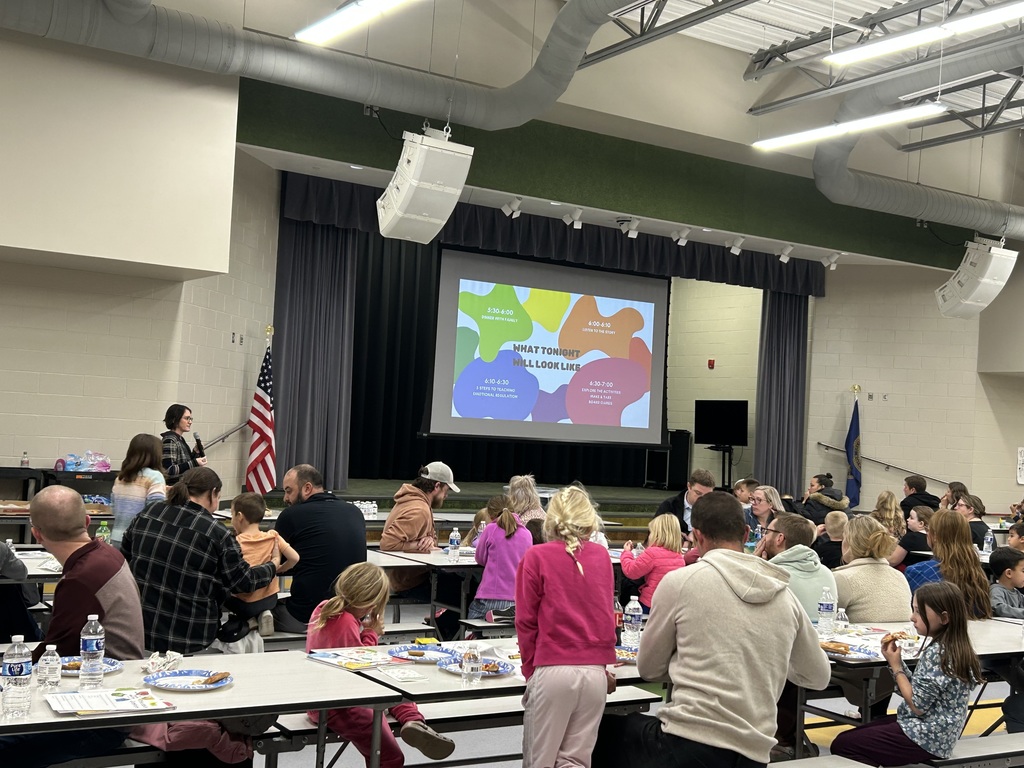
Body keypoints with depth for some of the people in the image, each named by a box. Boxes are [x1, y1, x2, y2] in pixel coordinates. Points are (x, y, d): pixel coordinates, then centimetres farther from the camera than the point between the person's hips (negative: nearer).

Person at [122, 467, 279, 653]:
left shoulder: (146, 515, 4)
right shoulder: (218, 534, -9)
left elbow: (124, 556, 17)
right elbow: (245, 582, -1)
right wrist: (273, 566, 17)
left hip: (138, 630, 5)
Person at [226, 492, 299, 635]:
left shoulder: (236, 542, -12)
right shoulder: (273, 537, -3)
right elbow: (295, 558, -6)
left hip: (246, 605, -4)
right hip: (270, 599, 4)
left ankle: (249, 621, 4)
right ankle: (263, 614, 4)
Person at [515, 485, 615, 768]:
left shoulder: (536, 557, -3)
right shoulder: (602, 556, 7)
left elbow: (526, 622, -1)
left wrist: (530, 669, 10)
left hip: (553, 671, -3)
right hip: (596, 672, 4)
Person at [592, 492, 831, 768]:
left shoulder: (679, 581, -4)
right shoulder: (786, 597, 7)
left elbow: (648, 668, 8)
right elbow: (819, 677, 21)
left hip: (688, 745, -5)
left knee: (601, 731, 22)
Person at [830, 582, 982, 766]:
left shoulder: (936, 652, -22)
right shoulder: (952, 647, 7)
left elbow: (917, 705, -21)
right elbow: (916, 687, 11)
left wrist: (895, 666, -12)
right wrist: (897, 662, -1)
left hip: (926, 738, -10)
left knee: (841, 745, -10)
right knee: (847, 736, 13)